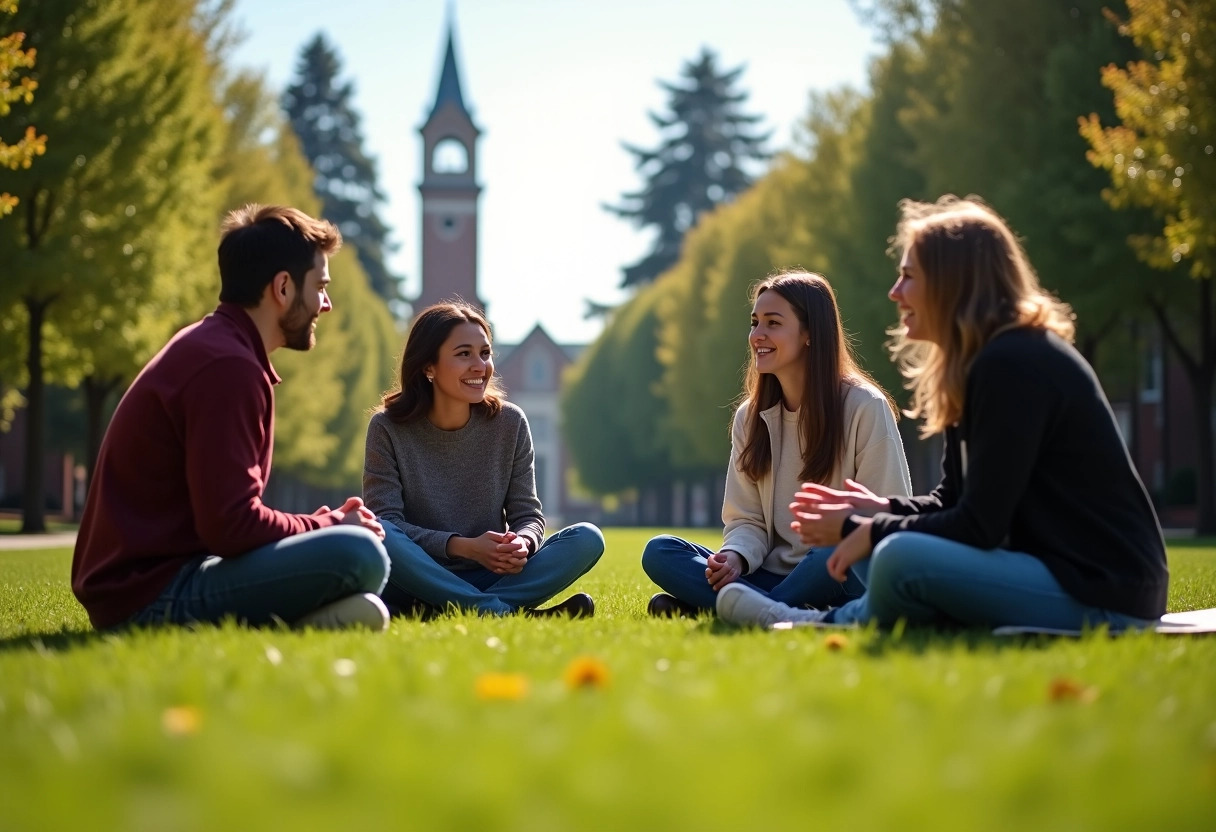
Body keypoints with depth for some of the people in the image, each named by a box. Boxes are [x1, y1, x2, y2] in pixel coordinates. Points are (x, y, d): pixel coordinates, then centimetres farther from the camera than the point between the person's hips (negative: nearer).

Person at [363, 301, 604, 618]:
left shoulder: (509, 423, 2)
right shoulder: (388, 428, -5)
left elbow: (528, 514, 3)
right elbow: (385, 520, -12)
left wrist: (522, 543, -22)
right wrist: (462, 546, -25)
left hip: (491, 576, 3)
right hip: (419, 580, -3)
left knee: (587, 538, -19)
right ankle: (510, 611, -35)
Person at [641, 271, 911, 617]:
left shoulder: (865, 407, -5)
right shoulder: (750, 417, 11)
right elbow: (747, 520, 9)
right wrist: (736, 556, -13)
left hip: (837, 578, -5)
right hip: (772, 577, 5)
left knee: (833, 558, -40)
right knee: (659, 552, -14)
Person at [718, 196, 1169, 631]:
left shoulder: (1012, 365, -17)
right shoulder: (982, 361, 14)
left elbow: (979, 526, -19)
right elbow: (956, 502, 16)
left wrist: (871, 532, -8)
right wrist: (879, 511, 1)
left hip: (1106, 596, -11)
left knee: (900, 559, -23)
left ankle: (826, 626, 3)